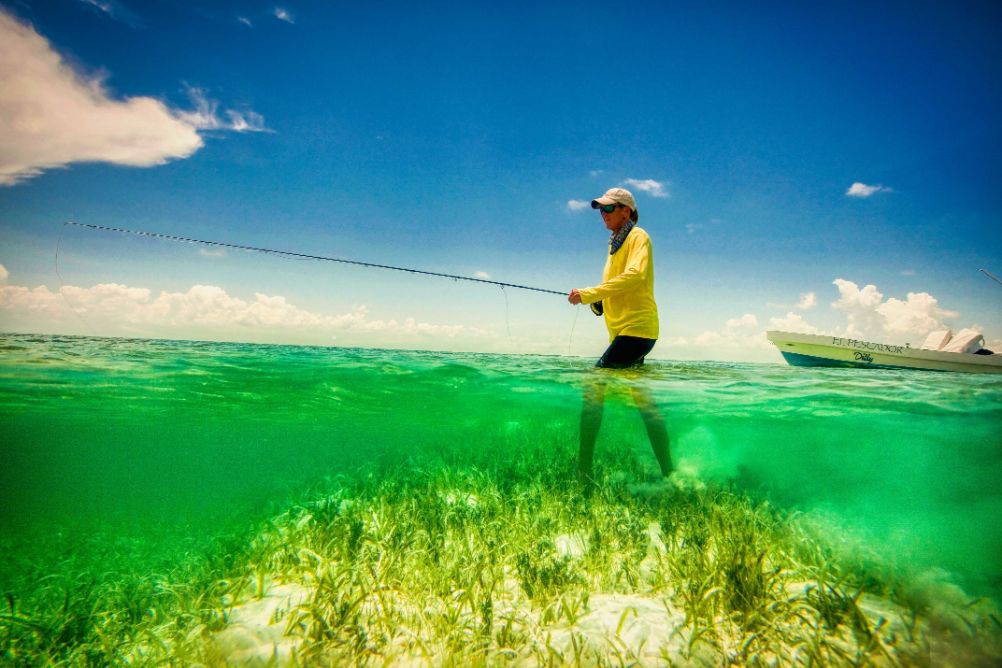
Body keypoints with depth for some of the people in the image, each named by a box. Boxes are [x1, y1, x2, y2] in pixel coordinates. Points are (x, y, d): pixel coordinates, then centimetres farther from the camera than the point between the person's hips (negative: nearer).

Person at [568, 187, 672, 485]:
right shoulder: (615, 243, 23)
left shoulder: (638, 237, -3)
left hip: (635, 328, -10)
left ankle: (584, 467, -12)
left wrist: (589, 293, -23)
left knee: (594, 385, -16)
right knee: (641, 398, 11)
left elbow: (635, 275, -21)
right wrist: (596, 302, 1)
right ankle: (667, 471, 20)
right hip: (624, 329, 10)